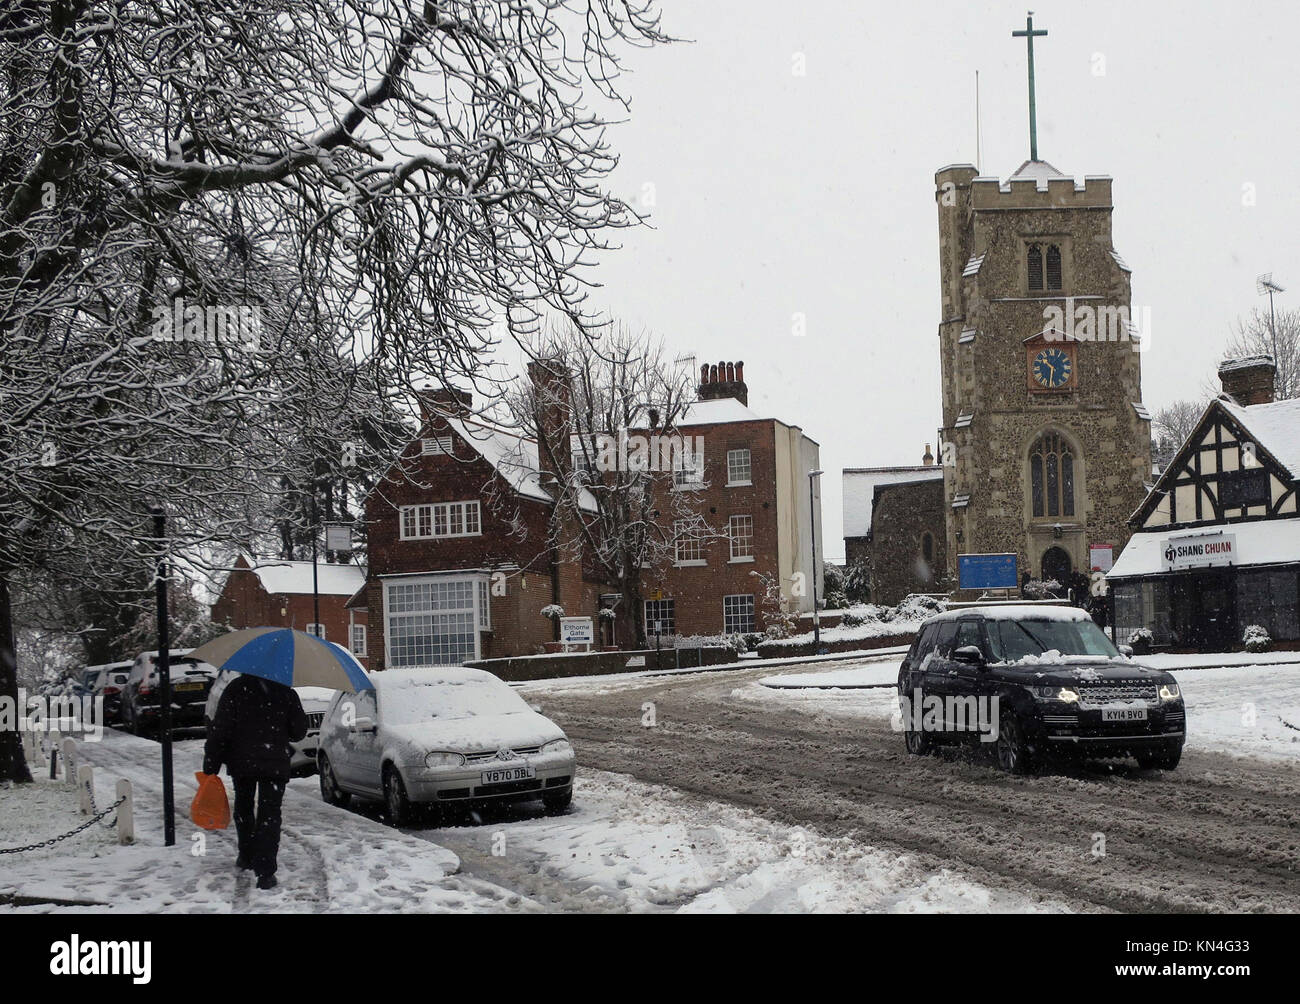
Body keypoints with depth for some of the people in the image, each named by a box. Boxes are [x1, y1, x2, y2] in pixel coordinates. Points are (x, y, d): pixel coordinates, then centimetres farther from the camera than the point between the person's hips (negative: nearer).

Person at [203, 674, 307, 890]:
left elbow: (220, 728, -7)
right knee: (269, 814, -2)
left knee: (243, 809, 22)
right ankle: (265, 872, -13)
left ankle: (247, 856, 36)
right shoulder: (286, 692, 2)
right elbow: (299, 730, 6)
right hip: (276, 764, 0)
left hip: (242, 763, 0)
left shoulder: (236, 688, -3)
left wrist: (210, 765, -4)